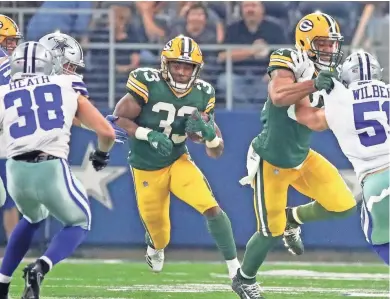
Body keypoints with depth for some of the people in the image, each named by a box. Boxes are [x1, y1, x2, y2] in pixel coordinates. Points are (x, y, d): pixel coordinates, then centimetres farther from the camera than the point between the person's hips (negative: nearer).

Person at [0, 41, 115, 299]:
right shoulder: (67, 88, 15)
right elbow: (107, 133, 14)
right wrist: (102, 154, 36)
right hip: (52, 170, -3)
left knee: (34, 218, 34)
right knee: (78, 224, 23)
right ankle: (40, 268, -5)